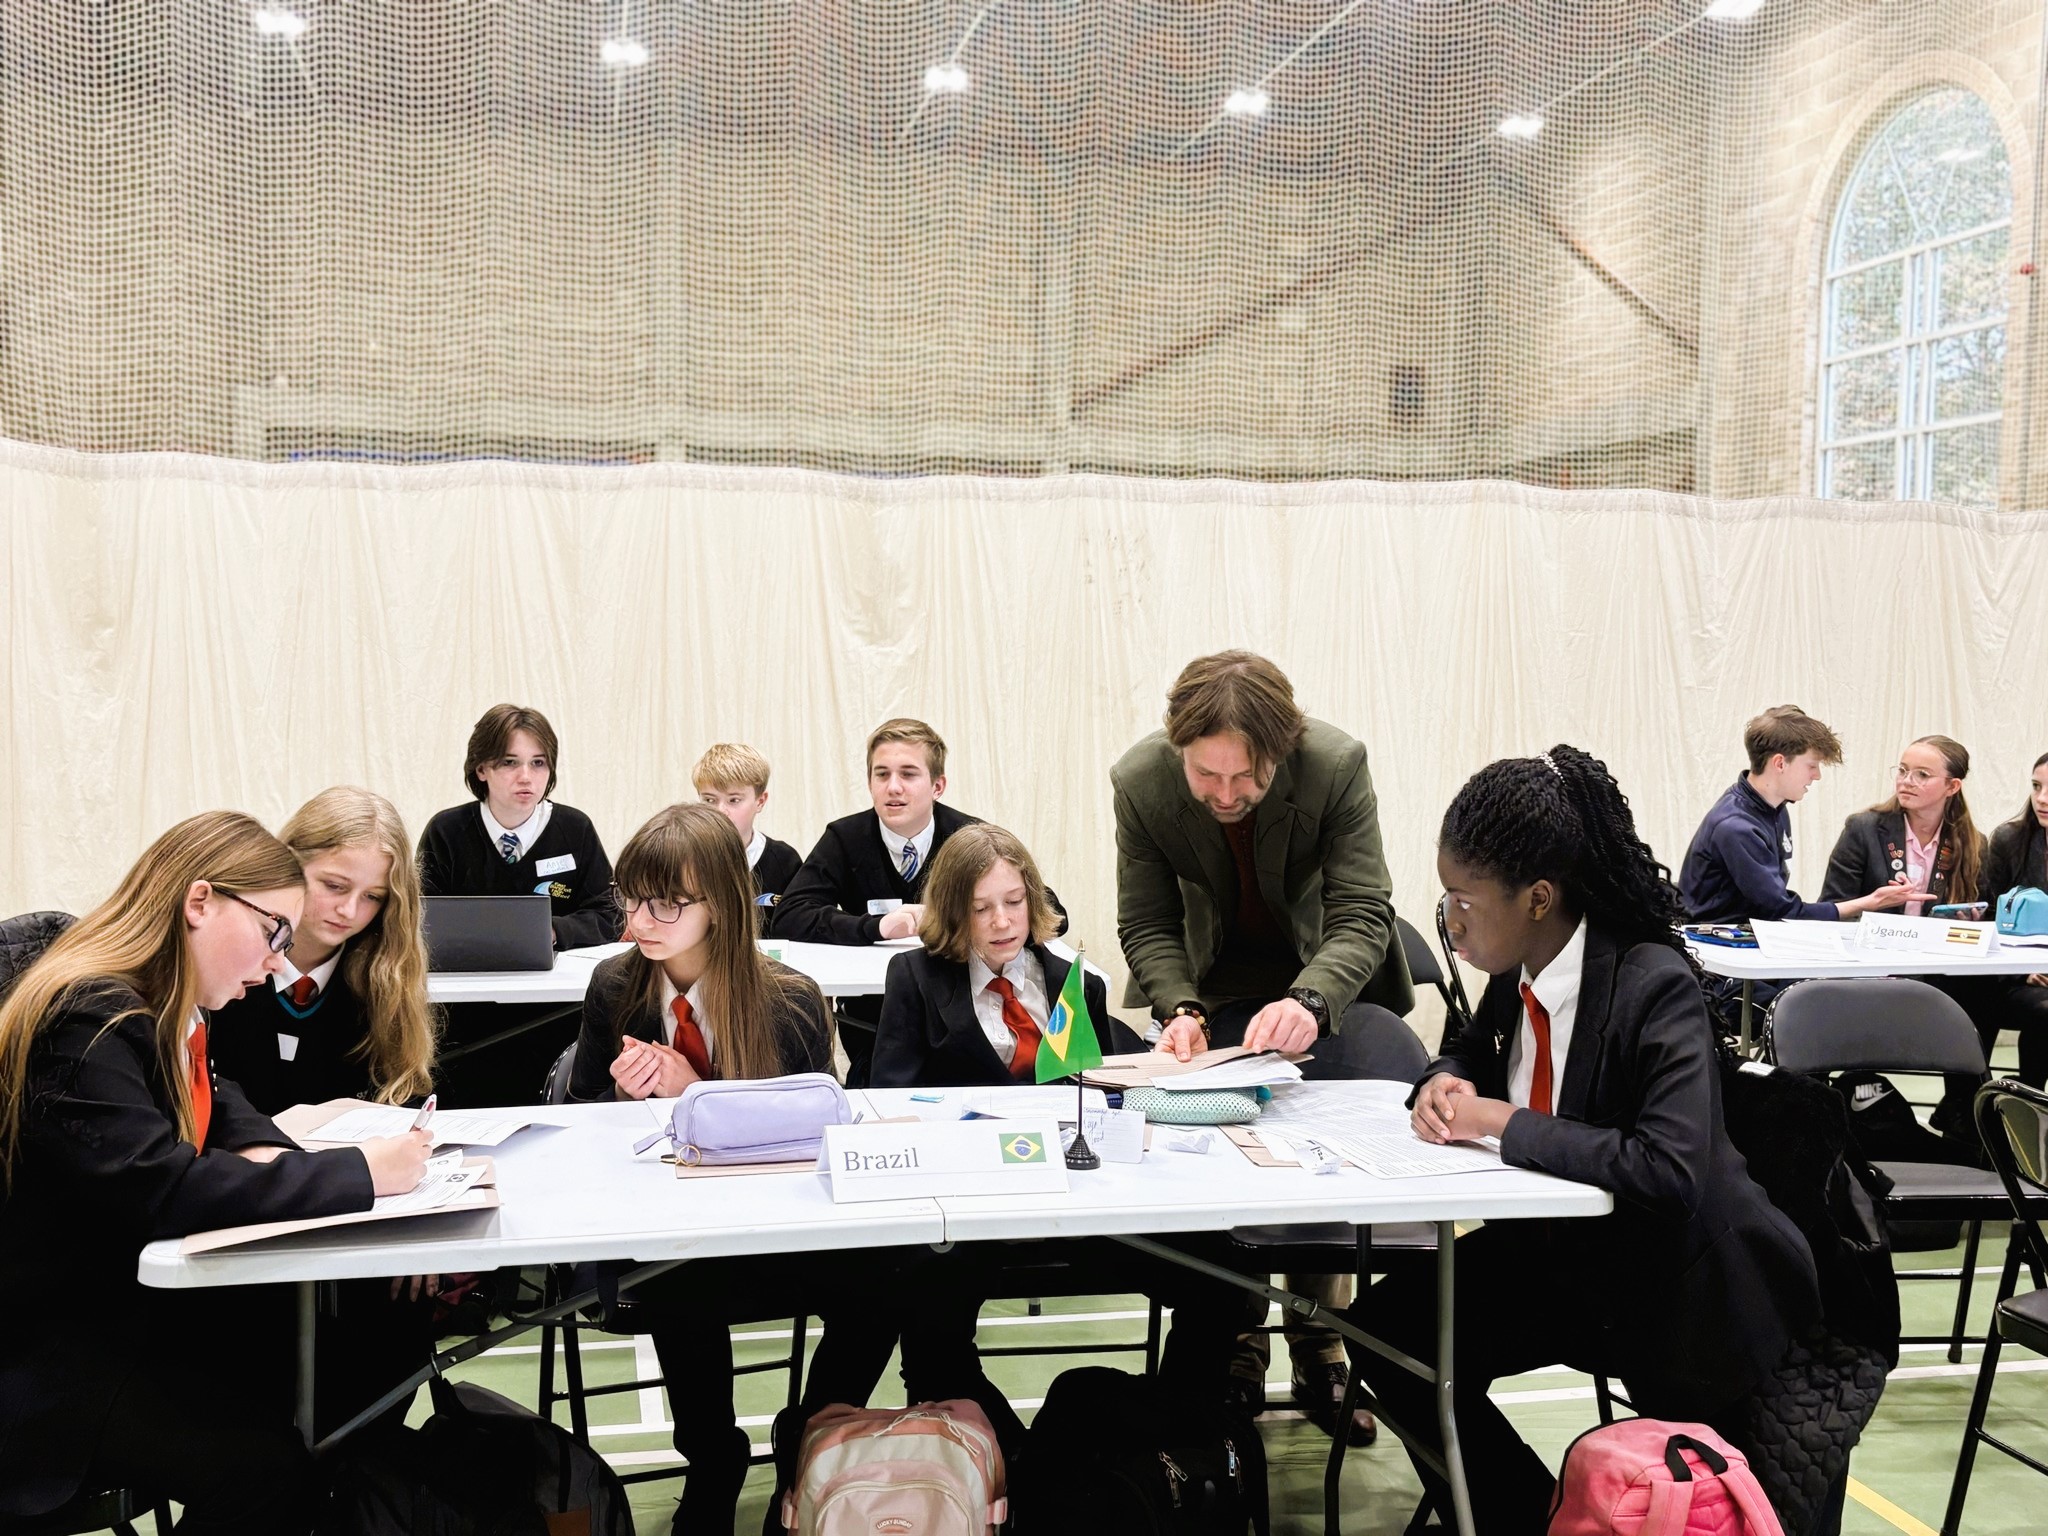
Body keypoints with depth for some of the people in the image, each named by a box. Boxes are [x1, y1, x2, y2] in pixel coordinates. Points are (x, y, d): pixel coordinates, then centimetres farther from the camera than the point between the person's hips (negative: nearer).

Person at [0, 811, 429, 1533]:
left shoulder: (165, 1013, 7)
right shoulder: (88, 1020, -22)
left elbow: (211, 1102, 23)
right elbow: (160, 1189, -31)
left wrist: (261, 1151, -2)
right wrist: (358, 1173, -28)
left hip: (130, 1300, 9)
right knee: (264, 1469, -24)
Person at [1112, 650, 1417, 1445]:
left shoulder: (1338, 766, -25)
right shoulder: (1141, 781, -19)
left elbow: (1362, 916, -23)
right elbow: (1147, 925, -8)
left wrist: (1308, 1002, -43)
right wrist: (1180, 1009, -27)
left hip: (1331, 975, 0)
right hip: (1219, 983, 1)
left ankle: (1319, 1332, -6)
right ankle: (1237, 1336, 4)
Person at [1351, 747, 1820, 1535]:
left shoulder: (1655, 989, -26)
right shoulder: (1518, 974, -4)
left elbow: (1670, 1171, -36)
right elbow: (1472, 1051, 17)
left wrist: (1506, 1123, -30)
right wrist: (1443, 1083, -8)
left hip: (1669, 1281, -7)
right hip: (1556, 1245, 7)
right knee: (1387, 1329, -7)